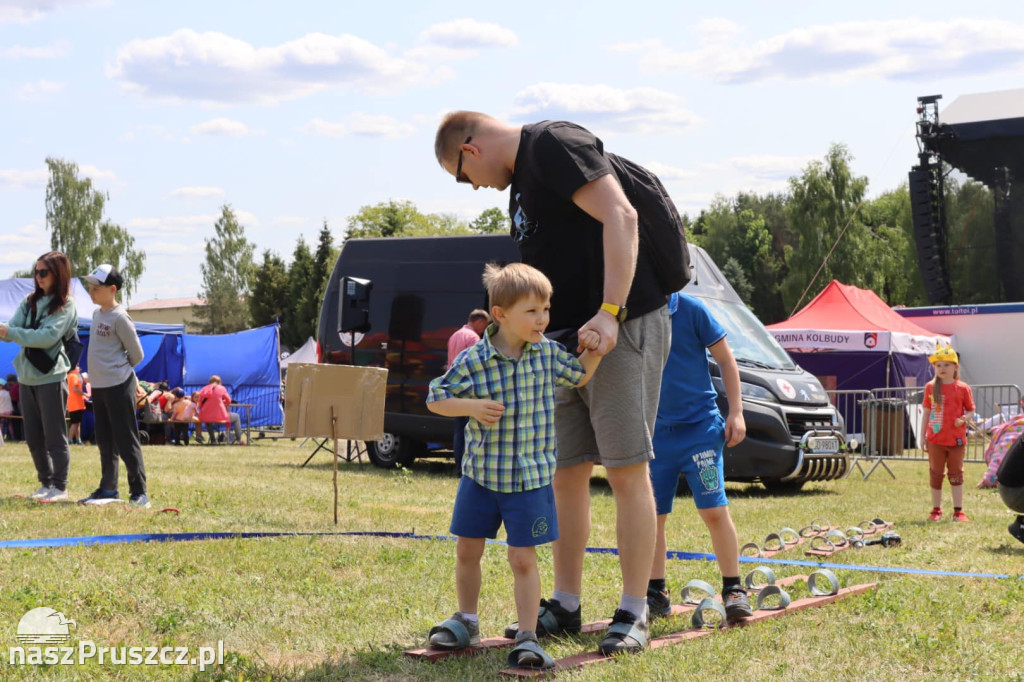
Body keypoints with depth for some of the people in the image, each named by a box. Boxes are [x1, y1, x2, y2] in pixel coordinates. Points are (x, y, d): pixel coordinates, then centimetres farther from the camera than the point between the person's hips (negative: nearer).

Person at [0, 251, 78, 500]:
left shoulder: (66, 305, -7)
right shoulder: (30, 301, 11)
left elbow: (48, 336, -18)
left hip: (51, 377, -6)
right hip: (26, 377, 6)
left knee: (54, 436, 0)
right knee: (33, 437, 11)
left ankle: (60, 486, 7)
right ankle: (45, 482, 23)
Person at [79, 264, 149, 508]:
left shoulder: (120, 318, -15)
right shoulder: (97, 313, 11)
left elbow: (136, 354, -11)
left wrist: (118, 369, 3)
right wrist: (101, 370, 13)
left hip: (118, 386, -9)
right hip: (98, 386, 9)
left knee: (126, 441, -6)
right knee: (105, 442, 15)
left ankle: (139, 492, -3)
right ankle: (108, 488, 24)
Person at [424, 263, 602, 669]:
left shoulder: (547, 353, -3)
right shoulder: (473, 361, -13)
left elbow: (579, 377, 17)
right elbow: (435, 399, -5)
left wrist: (592, 350, -1)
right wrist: (471, 407, -21)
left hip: (531, 478, 0)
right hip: (481, 473, 0)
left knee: (523, 559, -2)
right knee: (467, 551, 12)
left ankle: (527, 638, 4)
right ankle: (466, 622, 32)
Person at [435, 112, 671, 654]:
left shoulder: (555, 144, -10)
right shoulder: (520, 180, 20)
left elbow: (620, 217, -22)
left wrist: (610, 314, -27)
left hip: (622, 328, -10)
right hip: (567, 340, 10)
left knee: (627, 471, -6)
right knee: (565, 473, 10)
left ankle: (633, 615, -1)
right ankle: (564, 607, 18)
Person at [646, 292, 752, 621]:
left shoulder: (690, 309, -7)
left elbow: (725, 360, 0)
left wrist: (736, 412, -4)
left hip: (699, 428, -3)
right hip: (654, 433, 3)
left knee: (715, 511, -7)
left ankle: (733, 590, 5)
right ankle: (656, 593, 17)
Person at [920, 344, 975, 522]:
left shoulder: (962, 388, -2)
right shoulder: (930, 387, 3)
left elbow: (971, 410, 5)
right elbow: (926, 412, 8)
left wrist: (964, 418, -17)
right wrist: (923, 436, 5)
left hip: (956, 439, -2)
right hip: (935, 439, 2)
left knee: (956, 474, 5)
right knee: (935, 474, 9)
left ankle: (958, 511, 11)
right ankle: (936, 510, 19)